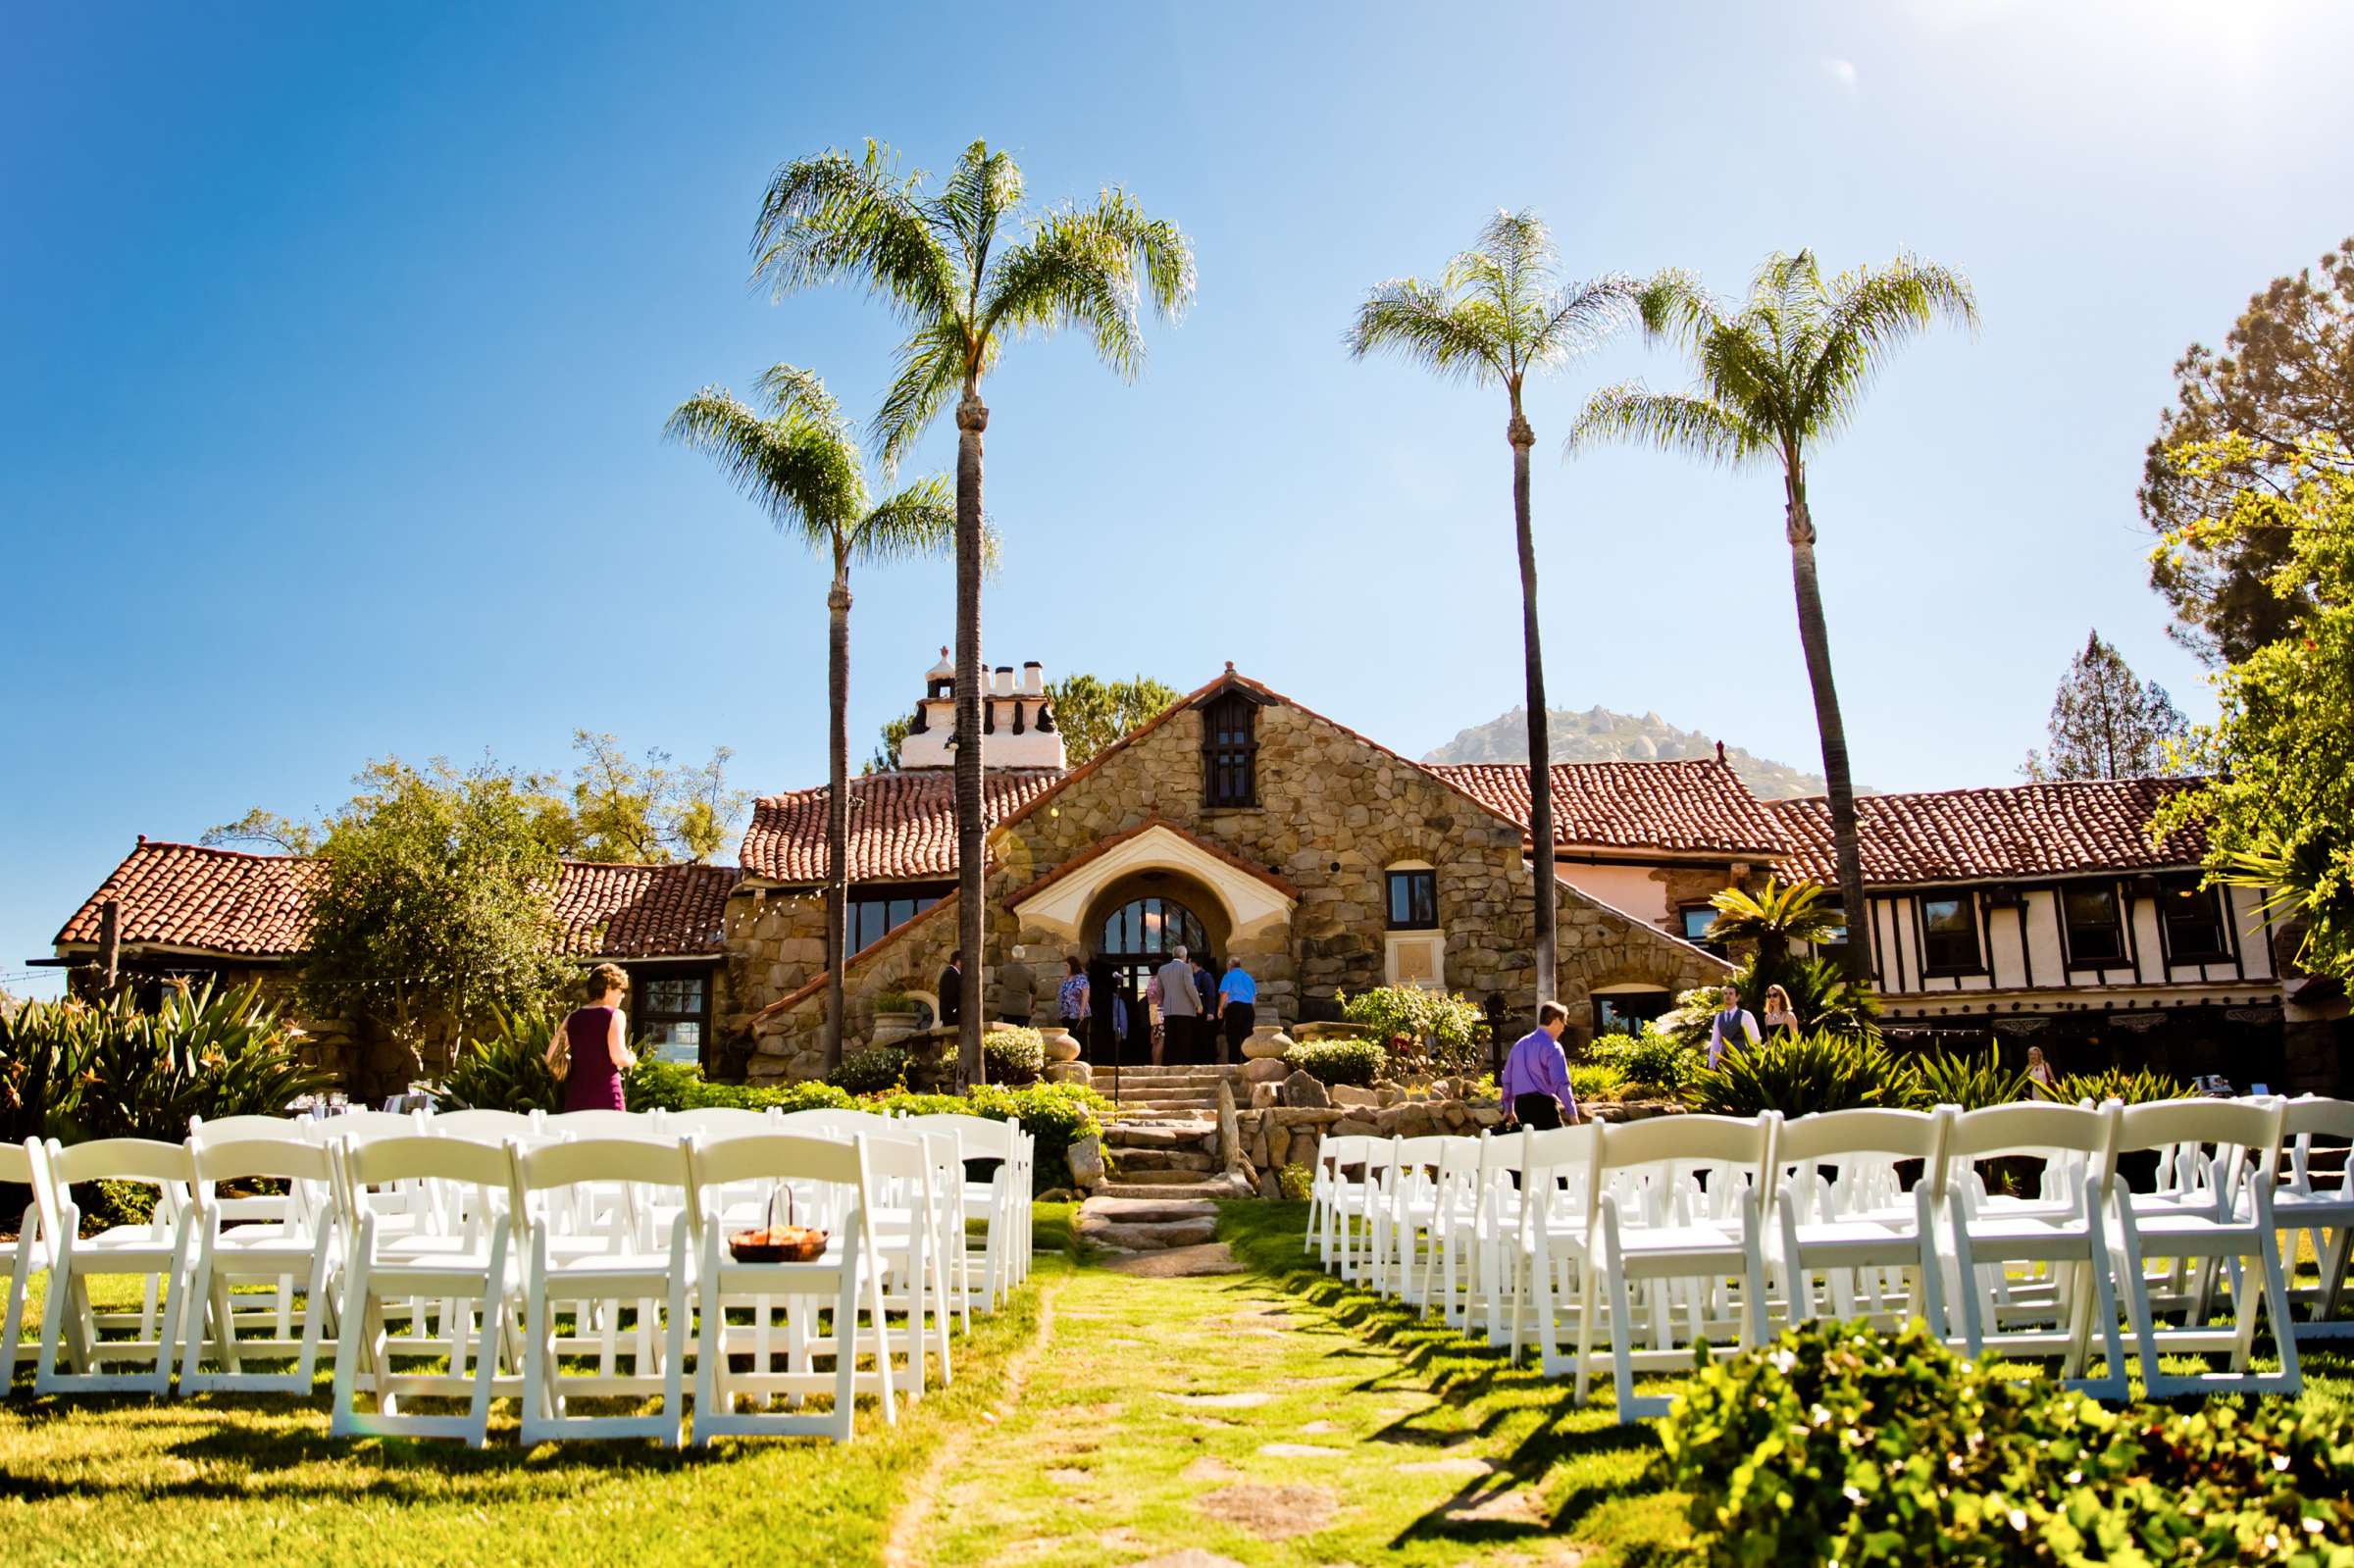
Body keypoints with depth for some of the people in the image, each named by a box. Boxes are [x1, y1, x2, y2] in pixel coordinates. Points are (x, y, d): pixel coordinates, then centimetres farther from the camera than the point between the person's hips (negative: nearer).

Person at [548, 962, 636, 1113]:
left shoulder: (573, 1017, 10)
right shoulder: (614, 1015, -6)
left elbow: (551, 1057, 10)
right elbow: (618, 1057, -17)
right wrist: (631, 1060, 4)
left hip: (575, 1097, 5)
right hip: (606, 1097, -5)